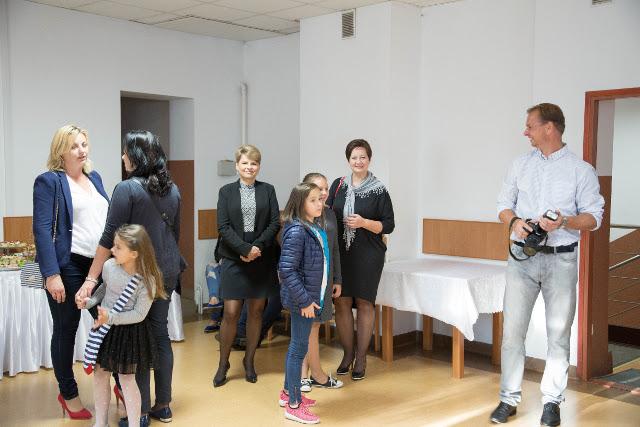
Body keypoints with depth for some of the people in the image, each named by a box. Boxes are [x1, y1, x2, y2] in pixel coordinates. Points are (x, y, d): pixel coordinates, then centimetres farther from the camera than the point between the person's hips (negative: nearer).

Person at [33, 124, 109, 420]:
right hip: (68, 267, -5)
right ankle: (68, 393, 22)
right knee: (66, 330, 7)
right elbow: (42, 229, -12)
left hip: (101, 263, 6)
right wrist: (51, 274, -19)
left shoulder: (94, 177, 13)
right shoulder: (48, 181, -6)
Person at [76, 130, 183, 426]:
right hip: (167, 271, 6)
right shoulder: (172, 189, 8)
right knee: (160, 333, 13)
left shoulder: (128, 188, -12)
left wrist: (91, 279, -12)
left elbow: (110, 237, -15)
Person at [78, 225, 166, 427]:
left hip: (129, 330, -5)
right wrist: (89, 301, -1)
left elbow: (139, 314, -20)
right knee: (99, 373, 13)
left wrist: (110, 318, -28)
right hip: (105, 327, 5)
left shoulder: (147, 280, -23)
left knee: (126, 378, 2)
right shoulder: (109, 266, -9)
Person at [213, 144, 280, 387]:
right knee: (231, 313, -3)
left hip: (262, 258, 2)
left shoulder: (268, 190, 7)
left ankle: (249, 361, 22)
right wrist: (245, 249, -15)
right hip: (234, 259, -1)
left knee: (256, 311, 8)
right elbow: (223, 226, -4)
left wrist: (258, 247, -13)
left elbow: (275, 223, 0)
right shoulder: (226, 191, 5)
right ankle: (223, 363, 12)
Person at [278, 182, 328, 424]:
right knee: (300, 348, 1)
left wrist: (314, 296, 11)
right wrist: (304, 300, -21)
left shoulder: (316, 227, 5)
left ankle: (288, 392, 34)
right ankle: (294, 406, 12)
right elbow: (287, 270, -24)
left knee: (297, 345, 19)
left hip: (312, 296, 8)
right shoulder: (297, 231, -21)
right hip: (302, 299, -8)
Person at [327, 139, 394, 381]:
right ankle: (347, 354, 18)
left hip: (368, 254, -3)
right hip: (341, 252, 3)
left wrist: (364, 222, -17)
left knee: (364, 302, 2)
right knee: (341, 302, 2)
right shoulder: (338, 185, 7)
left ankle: (361, 357, 13)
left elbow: (388, 225, -2)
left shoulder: (379, 190, -2)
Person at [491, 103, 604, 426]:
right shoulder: (521, 165, 9)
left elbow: (594, 217, -2)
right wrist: (515, 222, -12)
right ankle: (509, 399, 10)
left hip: (561, 260, -2)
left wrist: (564, 222, -21)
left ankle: (552, 401, 16)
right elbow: (504, 204, 10)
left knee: (559, 333, 4)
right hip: (522, 257, 2)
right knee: (512, 329, 0)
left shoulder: (581, 170, 0)